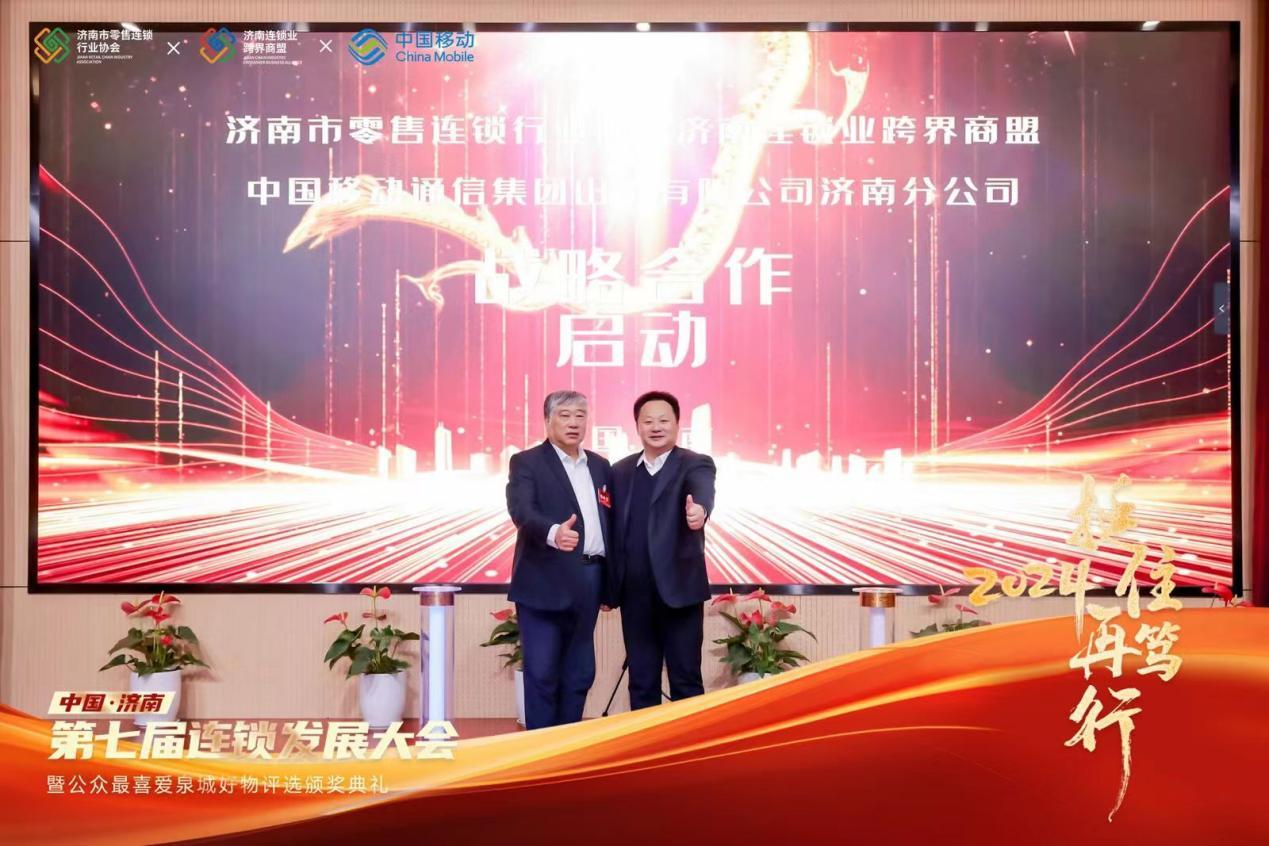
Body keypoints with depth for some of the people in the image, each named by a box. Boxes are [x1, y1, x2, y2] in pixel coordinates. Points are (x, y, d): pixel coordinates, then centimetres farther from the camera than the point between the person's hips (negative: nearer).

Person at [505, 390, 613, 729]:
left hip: (587, 581, 6)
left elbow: (609, 521, 15)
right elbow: (521, 511, -20)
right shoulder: (527, 462, -3)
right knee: (542, 672, -2)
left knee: (580, 673, 11)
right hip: (545, 582, -5)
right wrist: (554, 532, -40)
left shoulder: (600, 466, 14)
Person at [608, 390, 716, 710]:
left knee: (686, 680, 3)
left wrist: (699, 509, -49)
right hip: (634, 594, 4)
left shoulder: (695, 464, -2)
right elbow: (613, 530, 11)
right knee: (641, 680, 11)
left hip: (679, 589, -4)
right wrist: (607, 587, 8)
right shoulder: (620, 470, 11)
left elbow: (703, 492, -25)